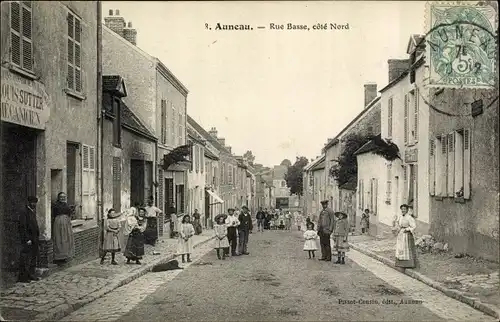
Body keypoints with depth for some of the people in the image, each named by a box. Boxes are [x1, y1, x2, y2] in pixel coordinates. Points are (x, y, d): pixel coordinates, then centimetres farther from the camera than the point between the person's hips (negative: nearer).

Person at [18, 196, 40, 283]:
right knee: (25, 259, -4)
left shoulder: (33, 212, 15)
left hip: (34, 239, 9)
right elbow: (22, 227, -17)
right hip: (27, 240, -9)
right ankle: (22, 277, 2)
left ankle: (31, 275, 23)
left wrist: (37, 237, 16)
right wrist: (27, 239, -19)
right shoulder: (24, 213, -13)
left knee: (33, 257, 14)